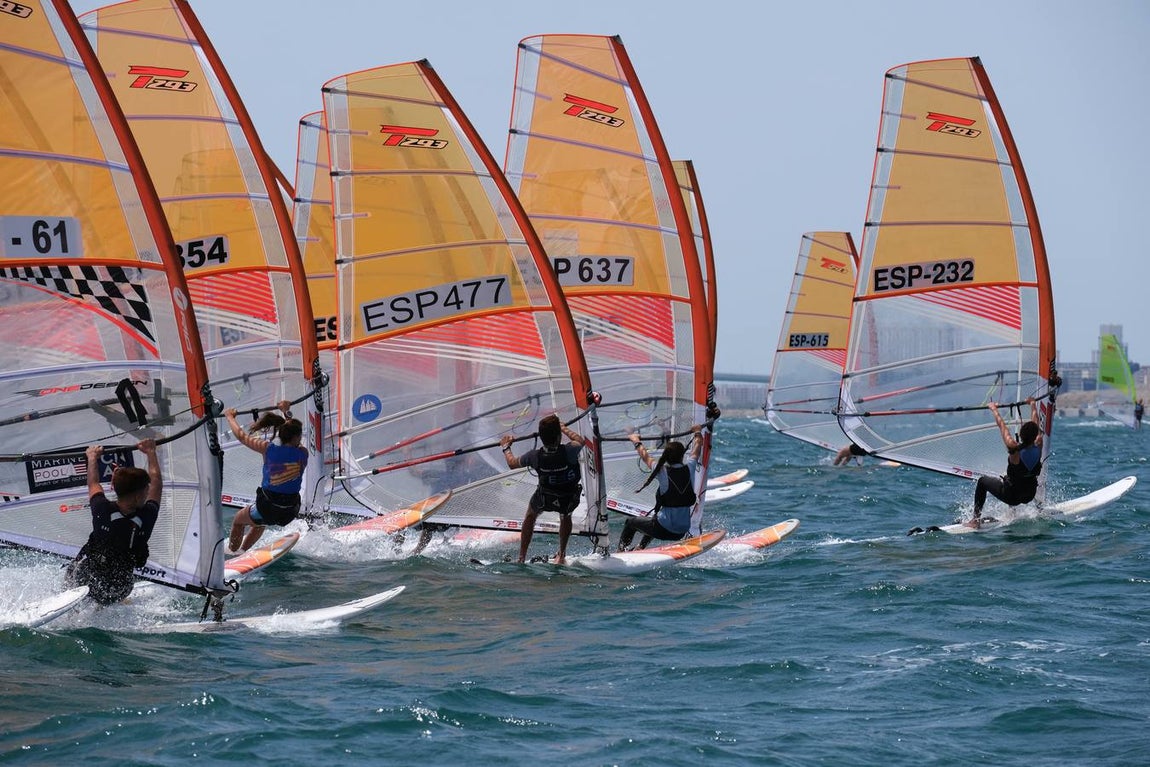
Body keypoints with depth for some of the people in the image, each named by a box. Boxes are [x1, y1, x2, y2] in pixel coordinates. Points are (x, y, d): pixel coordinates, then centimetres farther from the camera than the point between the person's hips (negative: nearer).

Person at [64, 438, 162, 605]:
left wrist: (92, 457, 20)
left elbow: (93, 484, 2)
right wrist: (151, 452, 14)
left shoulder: (103, 511, -22)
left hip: (80, 582, 0)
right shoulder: (147, 517, -21)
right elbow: (157, 484, -1)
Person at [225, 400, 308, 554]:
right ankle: (243, 549, 53)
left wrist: (230, 417, 18)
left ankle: (231, 552, 41)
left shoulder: (268, 449, -14)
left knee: (239, 519, 29)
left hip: (268, 509, -4)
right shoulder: (303, 454, -7)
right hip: (290, 512, 4)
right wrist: (287, 412, 29)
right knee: (261, 520, 38)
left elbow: (241, 435, 0)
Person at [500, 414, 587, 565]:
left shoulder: (535, 456, -26)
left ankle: (522, 558, 33)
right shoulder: (568, 451, -31)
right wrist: (565, 428, 11)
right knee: (565, 515, 36)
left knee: (530, 515, 33)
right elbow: (581, 441, -4)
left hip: (543, 501, 0)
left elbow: (512, 464, -4)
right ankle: (562, 556, 41)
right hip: (569, 500, 0)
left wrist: (506, 447, 15)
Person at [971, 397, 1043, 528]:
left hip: (1011, 495, -4)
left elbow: (1002, 425, -12)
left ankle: (977, 518, 15)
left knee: (983, 481, 19)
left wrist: (994, 409, 5)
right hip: (1030, 495, 4)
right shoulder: (1038, 446, -18)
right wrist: (1033, 403, 17)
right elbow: (1036, 421, 0)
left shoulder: (1014, 449, -28)